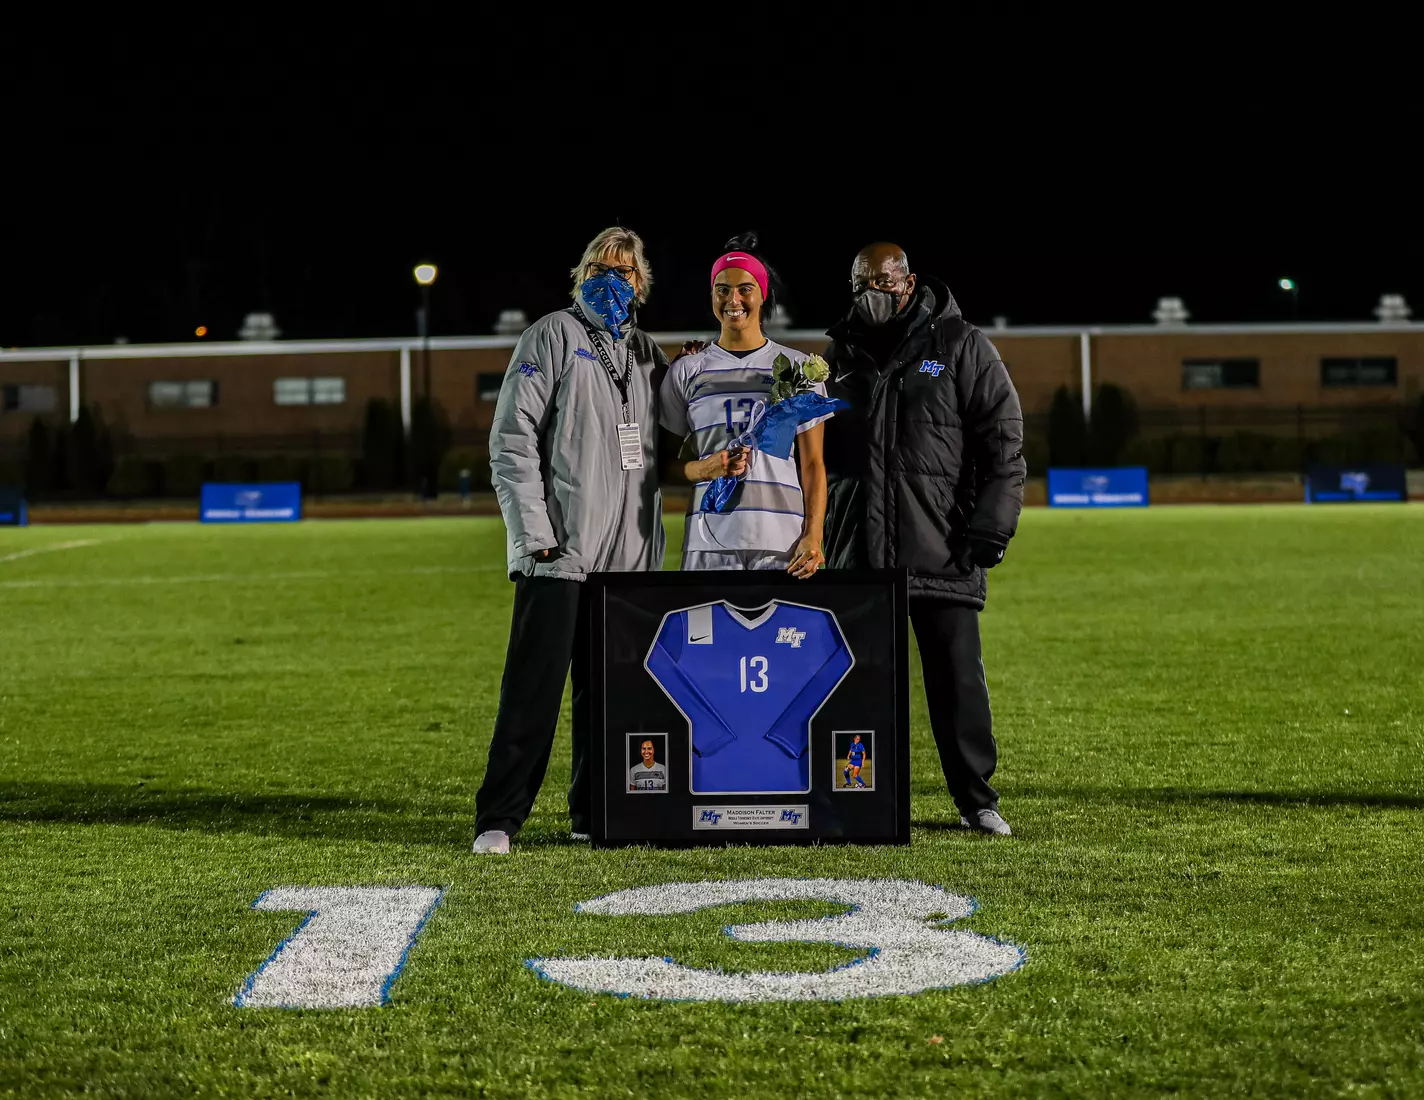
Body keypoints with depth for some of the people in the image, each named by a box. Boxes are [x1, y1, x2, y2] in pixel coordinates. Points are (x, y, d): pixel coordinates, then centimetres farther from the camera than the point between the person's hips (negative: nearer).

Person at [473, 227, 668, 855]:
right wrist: (533, 531, -14)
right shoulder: (554, 337, 1)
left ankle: (595, 813, 18)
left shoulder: (647, 353, 18)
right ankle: (499, 819, -5)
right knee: (534, 685, -9)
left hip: (629, 554, 6)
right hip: (560, 550, -6)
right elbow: (512, 438, -6)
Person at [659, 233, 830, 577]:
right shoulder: (686, 371, 11)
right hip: (710, 541, 0)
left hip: (783, 539, 0)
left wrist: (813, 536, -3)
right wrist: (704, 468, -9)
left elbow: (813, 463, 9)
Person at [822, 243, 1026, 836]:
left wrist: (992, 524, -10)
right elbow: (813, 448, 23)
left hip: (942, 548, -3)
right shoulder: (841, 354, 15)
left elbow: (1003, 441, -1)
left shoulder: (961, 346, 3)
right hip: (856, 551, 3)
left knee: (958, 675, -1)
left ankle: (977, 800, 9)